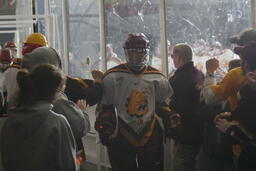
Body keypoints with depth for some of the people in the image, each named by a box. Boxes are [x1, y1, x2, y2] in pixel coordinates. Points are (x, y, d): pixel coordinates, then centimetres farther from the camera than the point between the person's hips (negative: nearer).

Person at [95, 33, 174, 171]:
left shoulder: (157, 77, 3)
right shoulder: (113, 77, -6)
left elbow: (162, 105, 14)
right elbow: (105, 108, -1)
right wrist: (105, 132, -7)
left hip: (150, 137, 2)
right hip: (122, 138, -2)